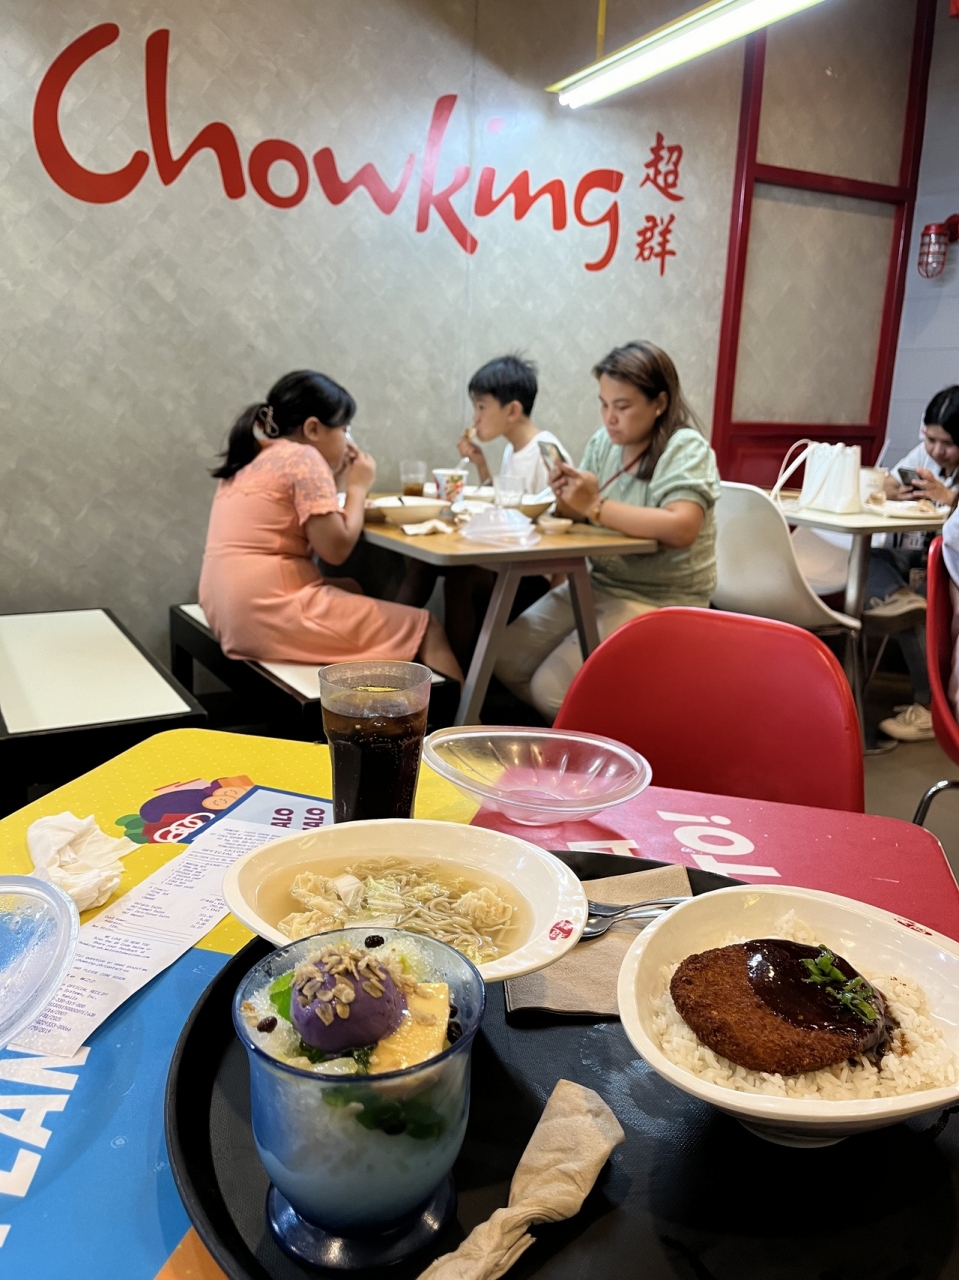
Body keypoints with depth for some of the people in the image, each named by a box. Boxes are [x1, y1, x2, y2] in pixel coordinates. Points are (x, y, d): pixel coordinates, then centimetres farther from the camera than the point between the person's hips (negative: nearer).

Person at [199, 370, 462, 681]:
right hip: (270, 614, -10)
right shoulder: (303, 458, -8)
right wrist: (358, 487, 1)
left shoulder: (251, 457, 17)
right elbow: (337, 548, -13)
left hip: (232, 610, 10)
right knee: (425, 629, -3)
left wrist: (334, 479, 14)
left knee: (349, 589, 30)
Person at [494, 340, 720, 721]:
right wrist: (567, 498, -14)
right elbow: (578, 516, 10)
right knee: (506, 661, 0)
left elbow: (681, 528, -31)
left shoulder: (686, 449, -14)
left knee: (551, 688, -18)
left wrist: (595, 506, -30)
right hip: (598, 583, 8)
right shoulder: (605, 441, 7)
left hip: (661, 602, -8)